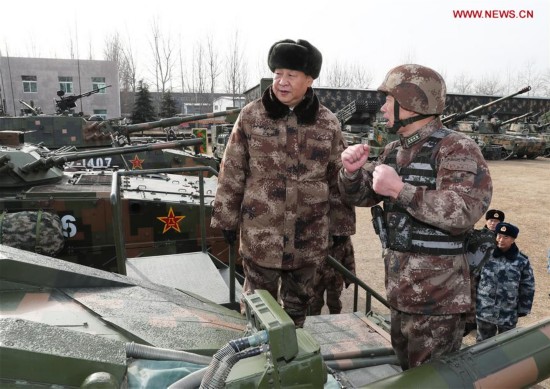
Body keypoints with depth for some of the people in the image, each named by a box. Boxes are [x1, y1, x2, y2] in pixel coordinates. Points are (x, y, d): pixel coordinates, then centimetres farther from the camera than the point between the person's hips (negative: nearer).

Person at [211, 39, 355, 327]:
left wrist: (340, 225, 6)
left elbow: (338, 179, 4)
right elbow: (232, 172, 0)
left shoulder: (328, 123, -1)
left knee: (299, 305, 20)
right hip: (260, 233, -1)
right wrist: (227, 217, 0)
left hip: (309, 236, 2)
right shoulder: (251, 116, -4)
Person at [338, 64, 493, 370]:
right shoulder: (394, 151, 9)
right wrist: (352, 171, -7)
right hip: (399, 288, 8)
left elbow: (465, 211, -27)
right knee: (407, 374, 23)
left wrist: (399, 189, -29)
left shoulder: (457, 149, -14)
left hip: (437, 296, -7)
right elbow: (360, 196, 14)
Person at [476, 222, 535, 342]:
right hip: (484, 311, 1)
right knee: (483, 343, 18)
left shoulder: (522, 261, -7)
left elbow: (528, 287, 1)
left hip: (508, 315, 0)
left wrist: (523, 309, 2)